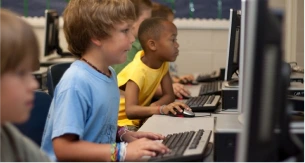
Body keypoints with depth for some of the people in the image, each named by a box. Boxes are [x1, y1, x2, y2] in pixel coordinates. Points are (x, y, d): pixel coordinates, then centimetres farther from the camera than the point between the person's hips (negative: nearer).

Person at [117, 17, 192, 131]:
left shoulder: (163, 63, -2)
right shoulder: (138, 71, -26)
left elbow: (169, 95, 1)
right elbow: (130, 111, -37)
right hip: (121, 122, -8)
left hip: (138, 120, 8)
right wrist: (161, 109, -50)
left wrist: (154, 107, -20)